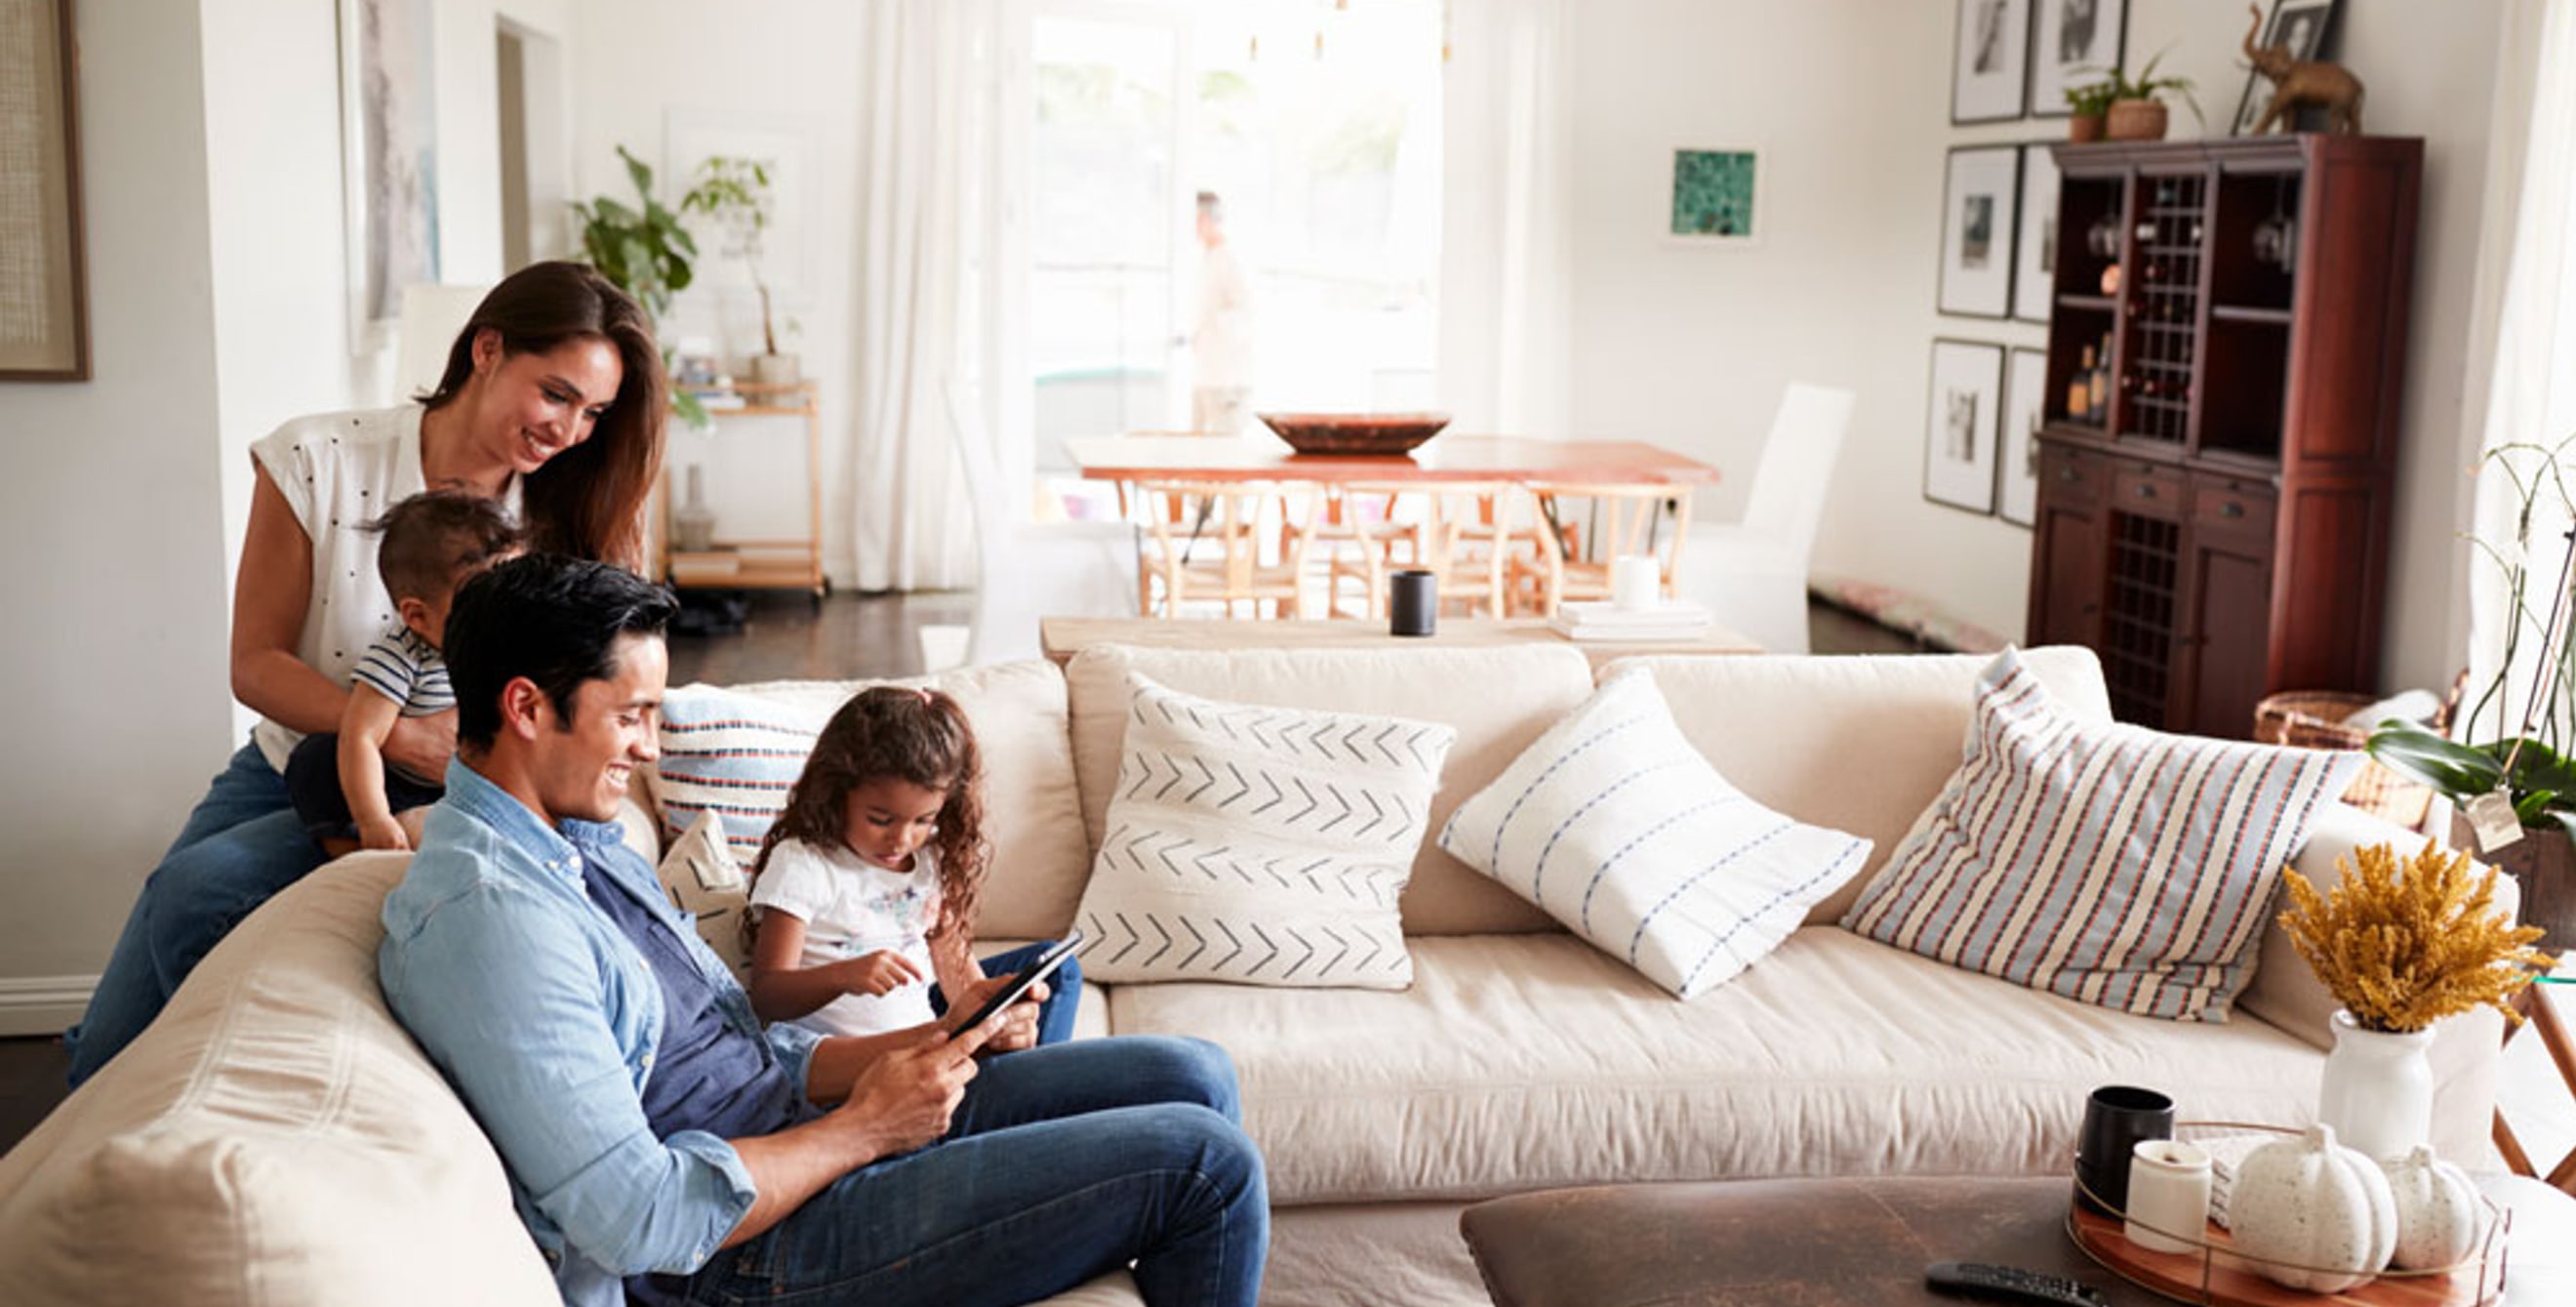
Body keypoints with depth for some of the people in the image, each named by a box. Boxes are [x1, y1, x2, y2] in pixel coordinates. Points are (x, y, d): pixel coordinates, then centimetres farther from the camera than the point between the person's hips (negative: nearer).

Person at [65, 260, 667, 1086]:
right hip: (287, 772, 2)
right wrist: (405, 738, -27)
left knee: (195, 886, -27)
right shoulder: (318, 461, -13)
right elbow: (256, 663, -11)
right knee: (109, 1050, -4)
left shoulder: (561, 517, -10)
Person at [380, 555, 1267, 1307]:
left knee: (1193, 1075, 6)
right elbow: (639, 1219, -27)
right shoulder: (487, 914, -22)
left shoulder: (585, 844, 12)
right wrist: (863, 1129, -16)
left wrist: (936, 1041, 2)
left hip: (806, 1136, 10)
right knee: (1205, 1164, -12)